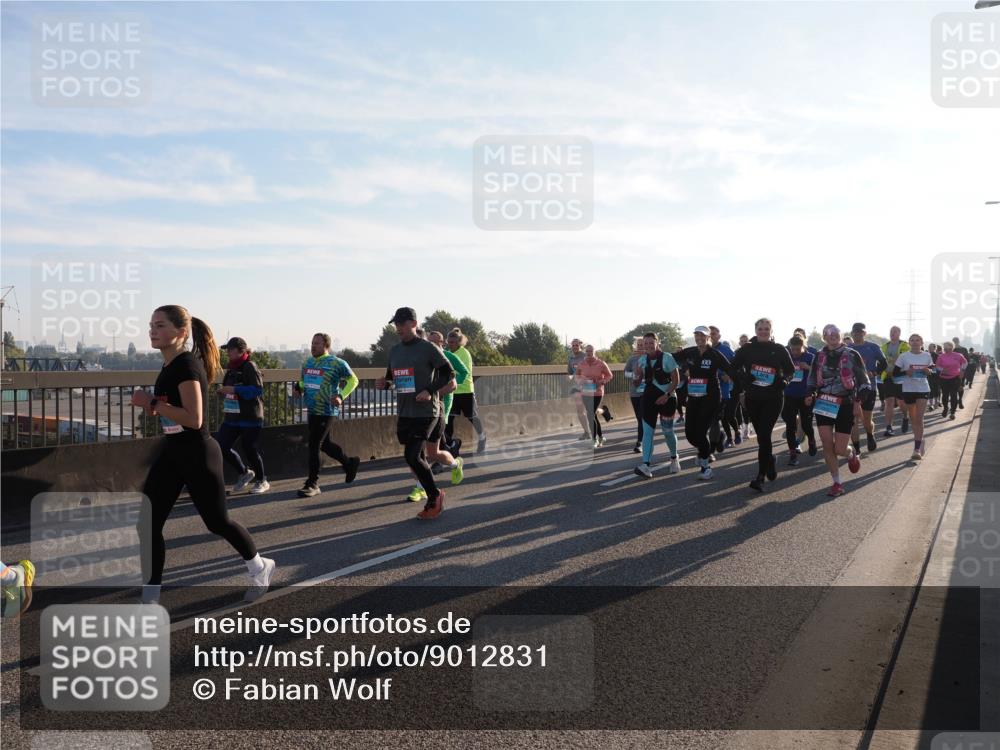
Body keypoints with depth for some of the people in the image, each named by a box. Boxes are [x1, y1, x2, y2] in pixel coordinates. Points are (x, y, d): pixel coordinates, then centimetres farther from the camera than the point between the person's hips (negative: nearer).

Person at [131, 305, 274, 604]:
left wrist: (151, 402, -24)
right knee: (147, 525, 1)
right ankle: (150, 597, 10)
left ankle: (259, 567, 33)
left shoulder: (187, 365, -20)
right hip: (171, 452, 9)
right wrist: (154, 407, 4)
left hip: (197, 454, -8)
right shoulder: (169, 366, 8)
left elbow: (194, 419, -29)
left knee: (217, 522, 8)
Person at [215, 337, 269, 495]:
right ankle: (244, 473, 22)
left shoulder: (250, 366, -12)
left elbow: (258, 389, -21)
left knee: (250, 449, 1)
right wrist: (223, 391, 6)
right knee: (220, 446, 0)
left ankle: (262, 481, 23)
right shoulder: (231, 368, 14)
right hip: (231, 417, 8)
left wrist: (234, 390, -24)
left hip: (250, 417, -8)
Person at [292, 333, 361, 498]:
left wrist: (341, 396, -16)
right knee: (324, 444, 17)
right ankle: (350, 463, 39)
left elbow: (353, 379, -3)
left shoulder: (336, 363, -10)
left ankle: (312, 484, 2)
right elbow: (304, 382, 25)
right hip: (312, 410, 8)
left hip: (327, 412, -8)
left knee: (314, 445, -9)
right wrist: (298, 387, 1)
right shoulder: (307, 363, 11)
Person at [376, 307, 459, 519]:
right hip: (403, 413, 7)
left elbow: (449, 373, -7)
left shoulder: (428, 348, -8)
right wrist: (384, 383, -2)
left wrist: (430, 390, -19)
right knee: (425, 456, 13)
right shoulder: (394, 351, 11)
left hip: (426, 411, -6)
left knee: (412, 456, -15)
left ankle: (434, 496, 3)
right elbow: (391, 377, 22)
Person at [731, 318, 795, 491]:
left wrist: (783, 380, -11)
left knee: (764, 435, -12)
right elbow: (734, 367, 8)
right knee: (761, 435, 12)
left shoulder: (779, 350, 1)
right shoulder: (747, 349, 4)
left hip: (772, 398, -3)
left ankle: (761, 477, -9)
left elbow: (790, 370, 8)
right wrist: (744, 377, -9)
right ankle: (770, 462, 37)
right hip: (752, 398, 3)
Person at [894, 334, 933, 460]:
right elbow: (895, 372, -3)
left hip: (923, 389, 0)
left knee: (919, 418, -9)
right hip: (908, 389, 1)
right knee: (913, 418, 10)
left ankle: (917, 449, -9)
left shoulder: (927, 356, 2)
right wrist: (906, 372, -21)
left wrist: (929, 371, -9)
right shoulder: (903, 356, -3)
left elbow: (933, 369, 14)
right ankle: (920, 441, 31)